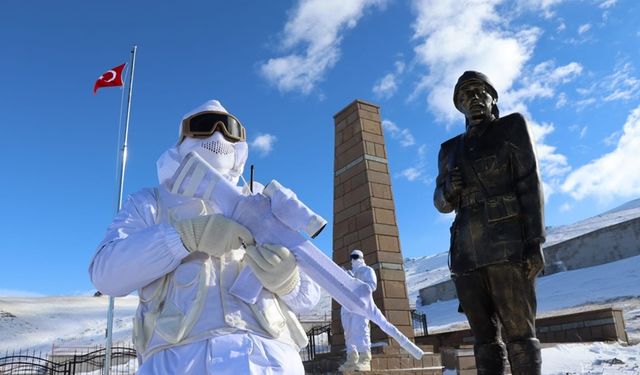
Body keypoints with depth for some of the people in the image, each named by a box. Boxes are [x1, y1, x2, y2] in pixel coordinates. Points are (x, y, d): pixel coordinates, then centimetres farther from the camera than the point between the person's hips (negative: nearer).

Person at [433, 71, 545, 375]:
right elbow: (442, 203, 21)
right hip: (466, 251, 4)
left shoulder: (511, 127, 9)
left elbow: (530, 184, -1)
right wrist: (448, 191, -4)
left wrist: (534, 241, -11)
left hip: (508, 243, -4)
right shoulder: (450, 149, 20)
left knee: (518, 333, -8)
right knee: (485, 337, 4)